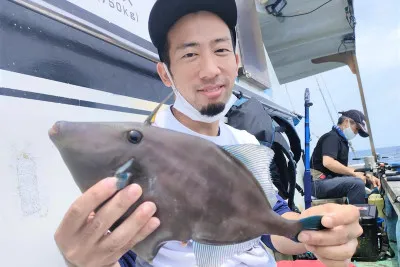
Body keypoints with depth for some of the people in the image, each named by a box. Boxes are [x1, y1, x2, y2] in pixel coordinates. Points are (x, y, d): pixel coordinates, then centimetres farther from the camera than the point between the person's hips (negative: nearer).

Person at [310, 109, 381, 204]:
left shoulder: (341, 140, 20)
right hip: (319, 183, -10)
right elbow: (328, 162, -26)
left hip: (330, 180, 10)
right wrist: (354, 173, -18)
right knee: (357, 184, -26)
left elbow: (343, 168, 18)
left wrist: (367, 176, 6)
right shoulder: (332, 137, -9)